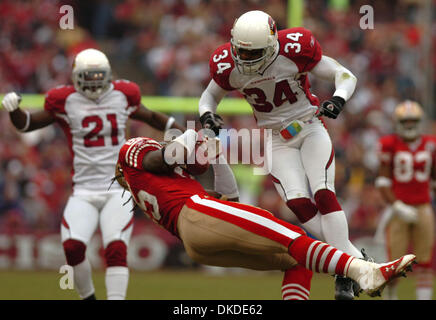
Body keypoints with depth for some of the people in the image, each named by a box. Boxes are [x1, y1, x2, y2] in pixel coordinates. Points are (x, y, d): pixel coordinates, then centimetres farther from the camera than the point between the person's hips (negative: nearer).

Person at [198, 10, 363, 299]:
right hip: (278, 141, 2)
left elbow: (345, 76, -12)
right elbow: (211, 94, 8)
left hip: (311, 128, -2)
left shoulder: (295, 49, -22)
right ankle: (354, 258, -8)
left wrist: (338, 98, -32)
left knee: (323, 194, -20)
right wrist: (207, 113, -15)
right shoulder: (228, 65, -14)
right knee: (300, 204, -17)